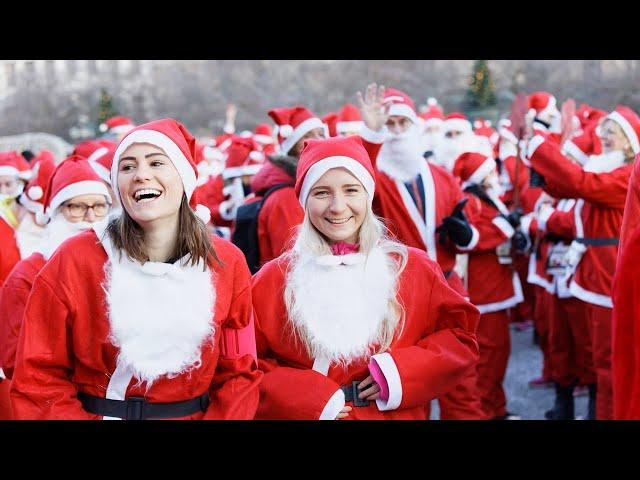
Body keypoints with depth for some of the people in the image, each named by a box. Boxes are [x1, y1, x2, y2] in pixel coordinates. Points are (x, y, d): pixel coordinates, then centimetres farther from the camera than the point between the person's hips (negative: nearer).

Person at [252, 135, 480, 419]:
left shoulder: (414, 268, -5)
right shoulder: (271, 281, -8)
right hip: (306, 412, -1)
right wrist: (299, 397, -20)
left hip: (398, 412, 1)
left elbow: (460, 337, 0)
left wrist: (405, 372, -15)